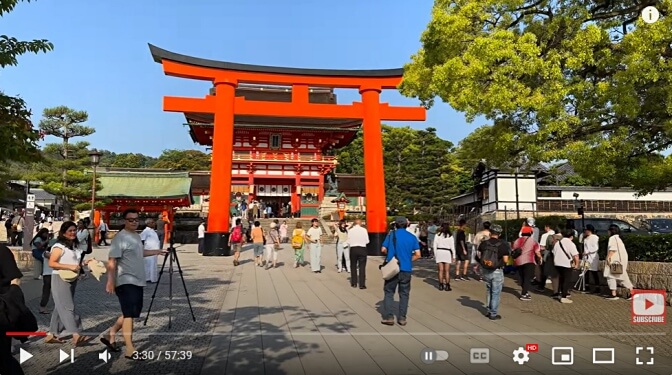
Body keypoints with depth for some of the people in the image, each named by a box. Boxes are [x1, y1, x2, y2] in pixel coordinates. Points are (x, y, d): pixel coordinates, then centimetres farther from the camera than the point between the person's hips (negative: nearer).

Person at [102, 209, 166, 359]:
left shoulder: (137, 236, 13)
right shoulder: (120, 238, -15)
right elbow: (112, 261, -22)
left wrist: (156, 252, 33)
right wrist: (110, 281, -29)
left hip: (138, 282, 9)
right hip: (126, 282, -9)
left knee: (133, 313, 18)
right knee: (130, 314, -8)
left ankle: (110, 335, 32)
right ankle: (130, 350, -4)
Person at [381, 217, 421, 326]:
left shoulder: (391, 234, -3)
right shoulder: (412, 237, 1)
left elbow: (383, 250, -4)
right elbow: (417, 255, -3)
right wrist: (408, 260, 11)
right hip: (406, 269, 1)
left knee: (389, 292, 9)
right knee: (404, 294, 12)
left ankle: (388, 317, 6)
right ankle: (402, 318, 13)